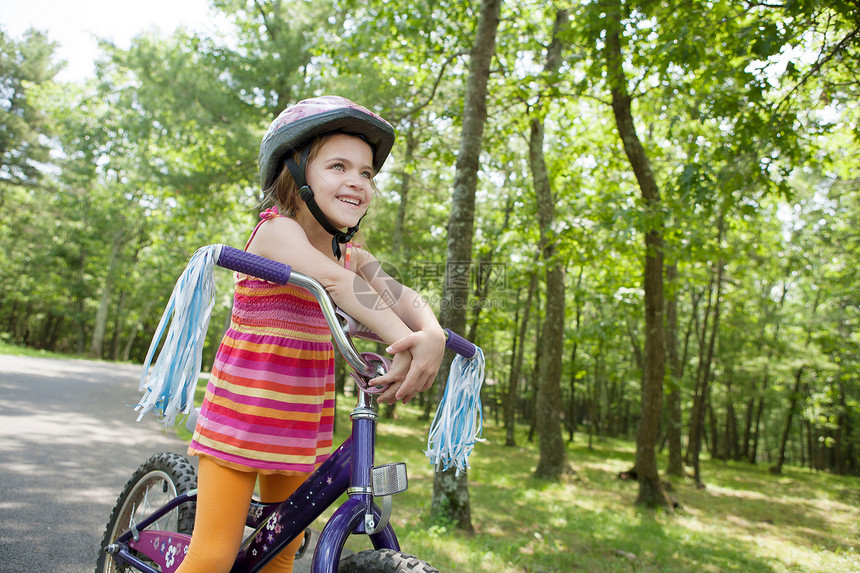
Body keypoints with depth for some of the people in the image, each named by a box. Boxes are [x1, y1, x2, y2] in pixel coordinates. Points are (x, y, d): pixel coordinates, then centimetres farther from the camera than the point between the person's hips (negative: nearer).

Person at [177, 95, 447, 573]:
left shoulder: (352, 256, 3)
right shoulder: (276, 231, -16)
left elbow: (399, 294, -15)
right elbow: (332, 280, -35)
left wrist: (430, 335, -37)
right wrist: (402, 341, -48)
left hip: (301, 426, 6)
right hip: (242, 416, -6)